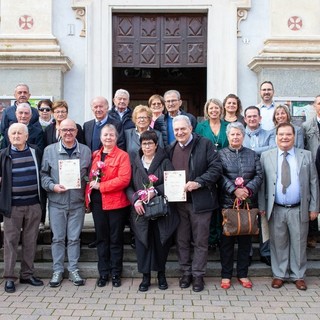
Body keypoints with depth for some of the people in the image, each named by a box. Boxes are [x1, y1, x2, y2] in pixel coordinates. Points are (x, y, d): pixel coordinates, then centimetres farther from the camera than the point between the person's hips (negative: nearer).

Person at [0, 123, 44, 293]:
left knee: (30, 241, 8)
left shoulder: (36, 152, 5)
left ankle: (27, 274, 20)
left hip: (34, 204, 2)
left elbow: (42, 174, 11)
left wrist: (42, 199, 8)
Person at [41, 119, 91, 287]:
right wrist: (52, 186, -12)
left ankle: (73, 270, 20)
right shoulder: (49, 150, 1)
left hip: (77, 202, 0)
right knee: (58, 238, 8)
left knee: (74, 238, 8)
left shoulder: (86, 151, 2)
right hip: (56, 202, 0)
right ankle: (57, 271, 19)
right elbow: (43, 174, 4)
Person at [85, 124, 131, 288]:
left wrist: (101, 186, -17)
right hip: (97, 202, 5)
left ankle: (116, 273, 17)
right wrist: (88, 196, 0)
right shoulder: (94, 155, 11)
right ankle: (103, 273, 21)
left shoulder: (122, 155, -5)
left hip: (116, 202, -4)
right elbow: (90, 176, 14)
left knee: (116, 239, 6)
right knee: (101, 238, 11)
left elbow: (124, 179, -16)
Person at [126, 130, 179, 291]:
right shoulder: (135, 164, 11)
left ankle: (161, 274, 22)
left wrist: (155, 191, -20)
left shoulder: (165, 162, 4)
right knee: (143, 243, 0)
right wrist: (135, 199, -11)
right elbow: (129, 186, 6)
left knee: (161, 242, 4)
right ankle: (146, 276, 12)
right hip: (141, 210, 2)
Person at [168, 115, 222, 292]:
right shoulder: (172, 149, 11)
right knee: (182, 240, 12)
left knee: (200, 241, 5)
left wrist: (198, 182, -21)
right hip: (178, 202, 4)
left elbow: (216, 168, -11)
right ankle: (186, 273, 25)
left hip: (199, 201, -4)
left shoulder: (205, 144, -5)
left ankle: (198, 275, 17)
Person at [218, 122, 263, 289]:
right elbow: (220, 176, -8)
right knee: (227, 240, 4)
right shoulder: (220, 154, 3)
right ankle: (226, 274, 15)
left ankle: (242, 274, 21)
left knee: (245, 239, 8)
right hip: (227, 203, -2)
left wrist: (248, 189, -14)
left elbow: (259, 175, 2)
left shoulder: (252, 154, 11)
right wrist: (234, 190, -18)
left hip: (248, 202, 2)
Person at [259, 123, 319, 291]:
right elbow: (261, 183, 2)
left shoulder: (306, 155, 3)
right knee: (278, 244, 9)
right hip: (276, 210, 0)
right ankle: (279, 275, 24)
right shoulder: (266, 156, 2)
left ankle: (298, 276, 24)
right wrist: (262, 206, -2)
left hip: (299, 210, 0)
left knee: (299, 244, 9)